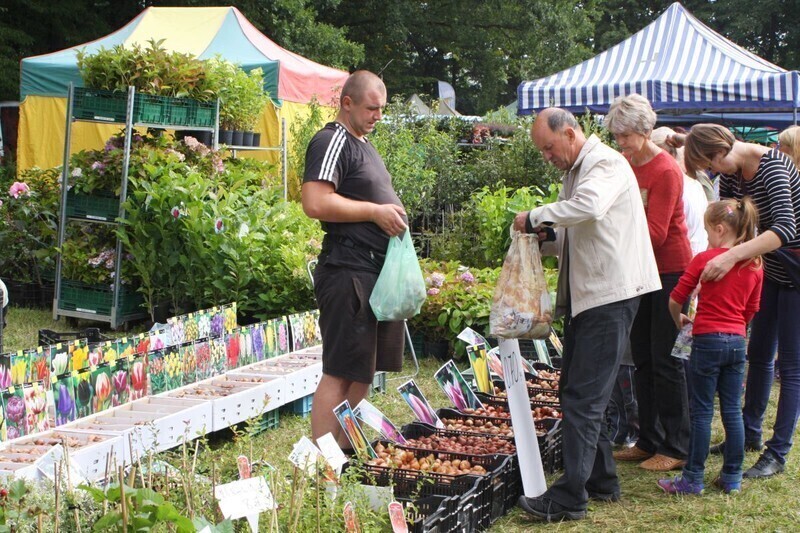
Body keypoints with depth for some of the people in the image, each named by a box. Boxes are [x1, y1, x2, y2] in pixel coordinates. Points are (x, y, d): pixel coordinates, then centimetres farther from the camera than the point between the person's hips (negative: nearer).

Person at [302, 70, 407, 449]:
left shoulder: (362, 144, 21)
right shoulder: (332, 142, -10)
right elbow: (315, 203, -23)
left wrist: (392, 211, 15)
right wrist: (375, 211, -18)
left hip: (377, 271, 10)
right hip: (349, 272, -10)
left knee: (364, 371, 14)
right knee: (340, 372, -8)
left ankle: (345, 452, 23)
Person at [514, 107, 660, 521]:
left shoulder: (606, 163, -11)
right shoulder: (574, 171, 18)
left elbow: (590, 207, -33)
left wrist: (535, 216, -22)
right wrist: (544, 238, 3)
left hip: (610, 296, -10)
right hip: (585, 296, 10)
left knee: (583, 397, -11)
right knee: (574, 390, 14)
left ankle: (570, 498, -9)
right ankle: (601, 480, 25)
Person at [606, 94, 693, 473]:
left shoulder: (666, 171, -17)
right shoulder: (625, 165, 6)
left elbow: (655, 232, -23)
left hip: (670, 271, -8)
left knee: (665, 360, -4)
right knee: (642, 359, 11)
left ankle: (676, 449, 5)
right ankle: (649, 442, 20)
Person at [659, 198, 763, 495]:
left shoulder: (705, 259, -8)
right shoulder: (755, 267, 6)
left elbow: (675, 299, -3)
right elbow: (751, 312, 13)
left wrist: (679, 321, 15)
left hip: (708, 340, -5)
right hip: (737, 342, 5)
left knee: (701, 411, 1)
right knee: (732, 410, 10)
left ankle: (693, 479, 6)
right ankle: (733, 478, 15)